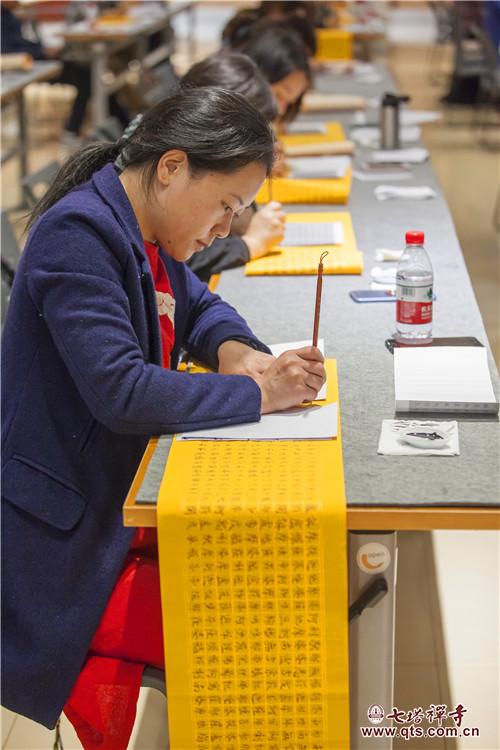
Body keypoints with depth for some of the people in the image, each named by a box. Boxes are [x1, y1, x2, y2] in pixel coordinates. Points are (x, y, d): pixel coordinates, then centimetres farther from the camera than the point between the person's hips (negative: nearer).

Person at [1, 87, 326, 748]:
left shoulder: (149, 230, 8)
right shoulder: (78, 234, -21)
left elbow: (199, 305, 24)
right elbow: (120, 392, -30)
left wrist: (235, 351, 0)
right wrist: (256, 392, -21)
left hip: (126, 494, 10)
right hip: (67, 538, -10)